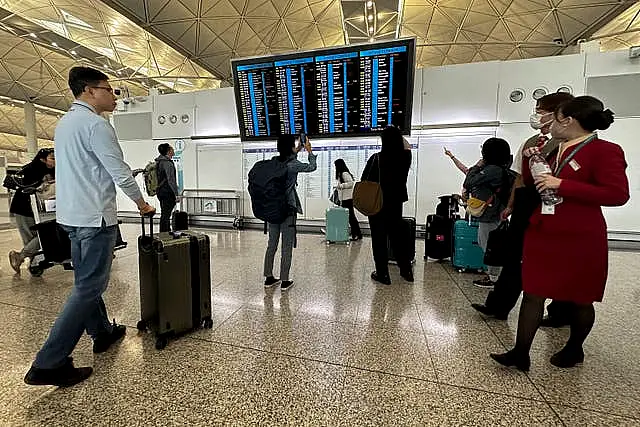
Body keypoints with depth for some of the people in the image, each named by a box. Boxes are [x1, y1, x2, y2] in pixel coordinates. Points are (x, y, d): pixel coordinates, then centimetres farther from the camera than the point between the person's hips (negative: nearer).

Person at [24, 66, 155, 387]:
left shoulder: (64, 123, 16)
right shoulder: (95, 124, -13)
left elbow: (77, 168, 19)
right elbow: (120, 172, -15)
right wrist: (142, 203, -2)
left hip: (71, 214, 10)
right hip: (95, 216, -10)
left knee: (86, 280, 17)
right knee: (88, 287, -3)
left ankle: (102, 333, 33)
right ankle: (49, 363, 3)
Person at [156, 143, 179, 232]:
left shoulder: (158, 162, 13)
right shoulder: (168, 163, -17)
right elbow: (171, 180, -21)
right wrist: (177, 194, -19)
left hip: (160, 191, 10)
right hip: (168, 192, -10)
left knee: (165, 214, 17)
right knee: (165, 215, -4)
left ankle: (167, 232, 28)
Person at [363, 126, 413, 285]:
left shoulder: (376, 158, -12)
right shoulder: (404, 158, -1)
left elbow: (364, 181, -10)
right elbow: (408, 147, 24)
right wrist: (398, 134, 23)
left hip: (377, 204, -4)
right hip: (396, 203, 5)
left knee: (379, 238, 5)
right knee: (397, 236, 17)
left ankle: (382, 274, 11)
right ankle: (406, 270, 26)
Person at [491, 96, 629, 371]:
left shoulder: (605, 151, -8)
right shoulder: (557, 150, 14)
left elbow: (618, 194, -19)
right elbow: (530, 183, 22)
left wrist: (562, 184, -22)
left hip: (579, 238, -6)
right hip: (542, 233, 6)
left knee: (579, 299, 13)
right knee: (532, 292, 4)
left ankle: (574, 350, 35)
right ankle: (521, 354, 11)